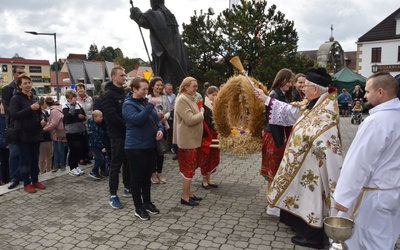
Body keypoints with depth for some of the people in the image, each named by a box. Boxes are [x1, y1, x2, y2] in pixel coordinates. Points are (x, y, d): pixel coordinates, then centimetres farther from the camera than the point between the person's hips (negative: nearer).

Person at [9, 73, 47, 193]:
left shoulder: (35, 97, 12)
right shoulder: (16, 98, -8)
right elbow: (13, 115, -18)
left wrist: (42, 119, 0)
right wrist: (30, 109, -24)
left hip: (35, 133, 6)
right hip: (23, 134, -6)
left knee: (35, 158, 13)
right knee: (24, 159, 3)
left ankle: (35, 181, 24)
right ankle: (27, 183, 13)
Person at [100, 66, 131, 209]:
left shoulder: (125, 92, 13)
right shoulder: (108, 94, -11)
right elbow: (112, 117, -21)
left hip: (128, 133, 7)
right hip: (117, 135, -7)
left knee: (128, 162, 15)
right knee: (116, 165, -1)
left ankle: (128, 188, 29)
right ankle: (113, 195, 8)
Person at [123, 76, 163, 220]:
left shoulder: (146, 101, 11)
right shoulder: (128, 105, -10)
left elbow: (157, 119, 14)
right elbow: (137, 119, -27)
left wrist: (160, 129, -5)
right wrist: (150, 106, -28)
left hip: (150, 146, 7)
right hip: (136, 147, -7)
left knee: (147, 177, 17)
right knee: (137, 178, 4)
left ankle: (147, 203, 31)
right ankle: (138, 208, 16)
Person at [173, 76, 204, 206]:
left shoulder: (191, 98, 13)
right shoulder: (182, 100, -18)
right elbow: (190, 120, -25)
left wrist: (200, 113, 5)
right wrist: (201, 113, -10)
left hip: (194, 138, 10)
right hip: (188, 140, -10)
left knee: (191, 166, 16)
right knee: (189, 167, -2)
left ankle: (188, 192, 27)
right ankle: (185, 197, 9)